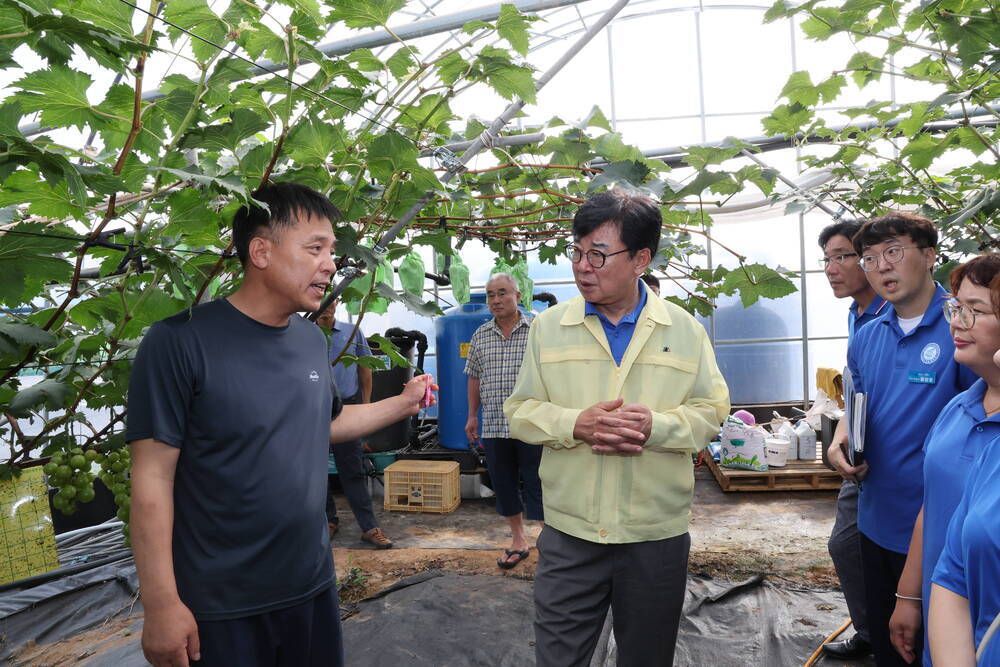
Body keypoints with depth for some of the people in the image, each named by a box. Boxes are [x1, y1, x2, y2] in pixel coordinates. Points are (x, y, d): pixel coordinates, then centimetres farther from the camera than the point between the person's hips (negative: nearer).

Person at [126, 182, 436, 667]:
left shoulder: (313, 341, 3)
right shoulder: (180, 342, -17)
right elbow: (153, 477, -16)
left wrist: (404, 403, 10)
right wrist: (162, 603, -16)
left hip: (313, 583, 6)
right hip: (220, 604, -6)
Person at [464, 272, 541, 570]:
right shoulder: (480, 336, 9)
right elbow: (474, 378, 16)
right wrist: (472, 416, 15)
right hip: (493, 426, 4)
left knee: (537, 485, 2)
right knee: (503, 484, 12)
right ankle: (518, 540, 29)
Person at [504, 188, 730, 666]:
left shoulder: (685, 330, 0)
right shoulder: (548, 326, 0)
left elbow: (712, 410, 2)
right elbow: (520, 410, 1)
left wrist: (656, 427, -18)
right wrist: (575, 425, -18)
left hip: (658, 535, 1)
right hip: (568, 534, 0)